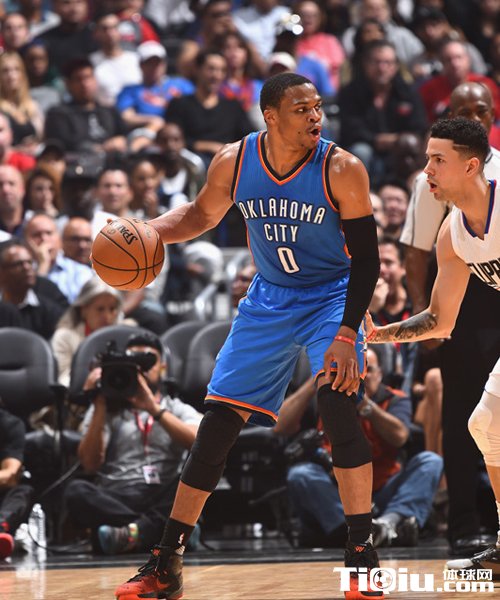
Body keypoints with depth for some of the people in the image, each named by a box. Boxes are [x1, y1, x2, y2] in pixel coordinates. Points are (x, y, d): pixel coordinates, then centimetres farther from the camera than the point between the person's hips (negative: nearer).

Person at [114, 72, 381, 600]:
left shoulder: (342, 169, -21)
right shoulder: (233, 162, -12)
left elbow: (365, 257, -17)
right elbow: (201, 214, 8)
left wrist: (346, 335, -25)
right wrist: (147, 231, -10)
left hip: (331, 296, -3)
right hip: (269, 299, 3)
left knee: (336, 401, -26)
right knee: (218, 422, 0)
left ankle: (362, 556, -16)